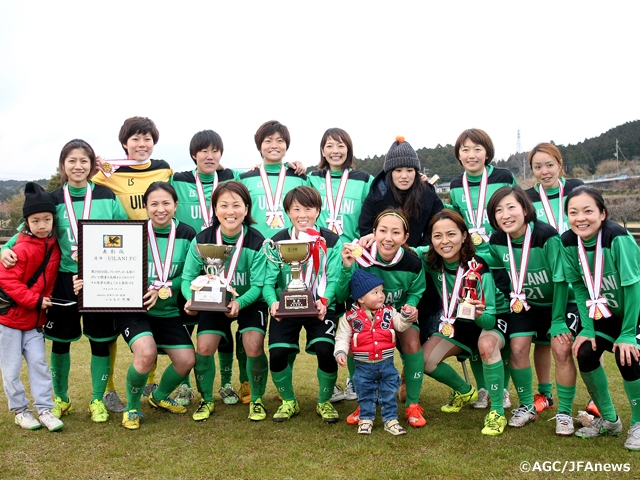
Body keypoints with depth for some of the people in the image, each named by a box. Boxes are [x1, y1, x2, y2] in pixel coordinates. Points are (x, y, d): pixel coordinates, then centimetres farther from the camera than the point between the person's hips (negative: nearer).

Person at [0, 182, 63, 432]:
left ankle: (44, 409, 7)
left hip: (35, 320, 5)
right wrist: (36, 300, -23)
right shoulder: (22, 249, -19)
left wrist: (46, 301, -3)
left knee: (39, 364, 3)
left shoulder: (54, 247, 0)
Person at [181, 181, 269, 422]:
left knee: (254, 347, -21)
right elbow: (188, 278, -14)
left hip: (249, 302, -1)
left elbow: (258, 285, -20)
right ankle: (206, 400, 11)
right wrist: (191, 298, -35)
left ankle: (256, 400, 6)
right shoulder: (202, 240, -15)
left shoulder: (257, 242, -19)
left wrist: (240, 303, -38)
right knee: (204, 348, -16)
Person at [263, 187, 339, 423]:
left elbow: (333, 279, -9)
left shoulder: (332, 241, -3)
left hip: (321, 308, -1)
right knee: (277, 353, -17)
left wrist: (324, 302, -28)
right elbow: (268, 281, -8)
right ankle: (289, 401, 14)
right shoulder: (277, 241, -2)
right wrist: (273, 302, -28)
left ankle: (324, 402, 9)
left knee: (326, 351, -22)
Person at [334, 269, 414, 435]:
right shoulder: (350, 317, -8)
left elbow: (401, 326, -2)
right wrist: (340, 352, -17)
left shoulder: (389, 312, -1)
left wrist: (405, 316, -19)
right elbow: (342, 338, -4)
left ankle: (391, 420, 20)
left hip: (386, 363, 1)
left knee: (389, 393, 8)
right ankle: (366, 419, 27)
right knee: (365, 394, 12)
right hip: (363, 366, -1)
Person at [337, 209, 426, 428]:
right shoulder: (362, 258, -28)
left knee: (412, 344, -24)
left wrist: (411, 307, -26)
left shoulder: (413, 263, -24)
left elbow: (415, 292, -3)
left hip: (401, 312, 0)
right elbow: (342, 298, -25)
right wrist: (347, 268, -41)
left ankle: (412, 405, -3)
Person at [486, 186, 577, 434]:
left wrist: (558, 322, -21)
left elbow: (561, 280, -23)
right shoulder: (496, 242, -14)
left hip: (559, 302, -4)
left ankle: (564, 413, 1)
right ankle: (527, 407, 11)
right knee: (517, 348, -10)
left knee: (562, 350, -17)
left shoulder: (547, 236, -28)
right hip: (525, 304, 4)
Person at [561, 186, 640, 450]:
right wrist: (587, 328, -12)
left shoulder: (618, 237, -30)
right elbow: (579, 287, -6)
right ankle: (609, 419, 10)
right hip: (605, 313, 5)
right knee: (585, 353, -14)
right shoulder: (568, 242, -15)